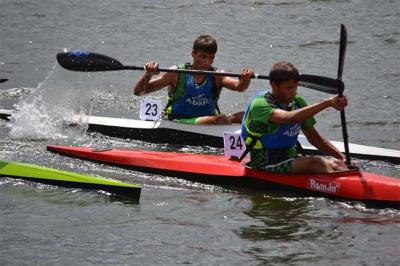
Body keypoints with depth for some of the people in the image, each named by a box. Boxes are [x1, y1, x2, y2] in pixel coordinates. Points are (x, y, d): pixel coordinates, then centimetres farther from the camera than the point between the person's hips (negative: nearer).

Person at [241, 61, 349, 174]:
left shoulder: (297, 102, 8)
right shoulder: (260, 104, -17)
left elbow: (314, 137, 14)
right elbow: (290, 118, -36)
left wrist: (342, 157, 0)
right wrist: (327, 103, -41)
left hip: (290, 160, 8)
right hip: (265, 166, -7)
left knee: (335, 164, -15)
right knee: (316, 162, -29)